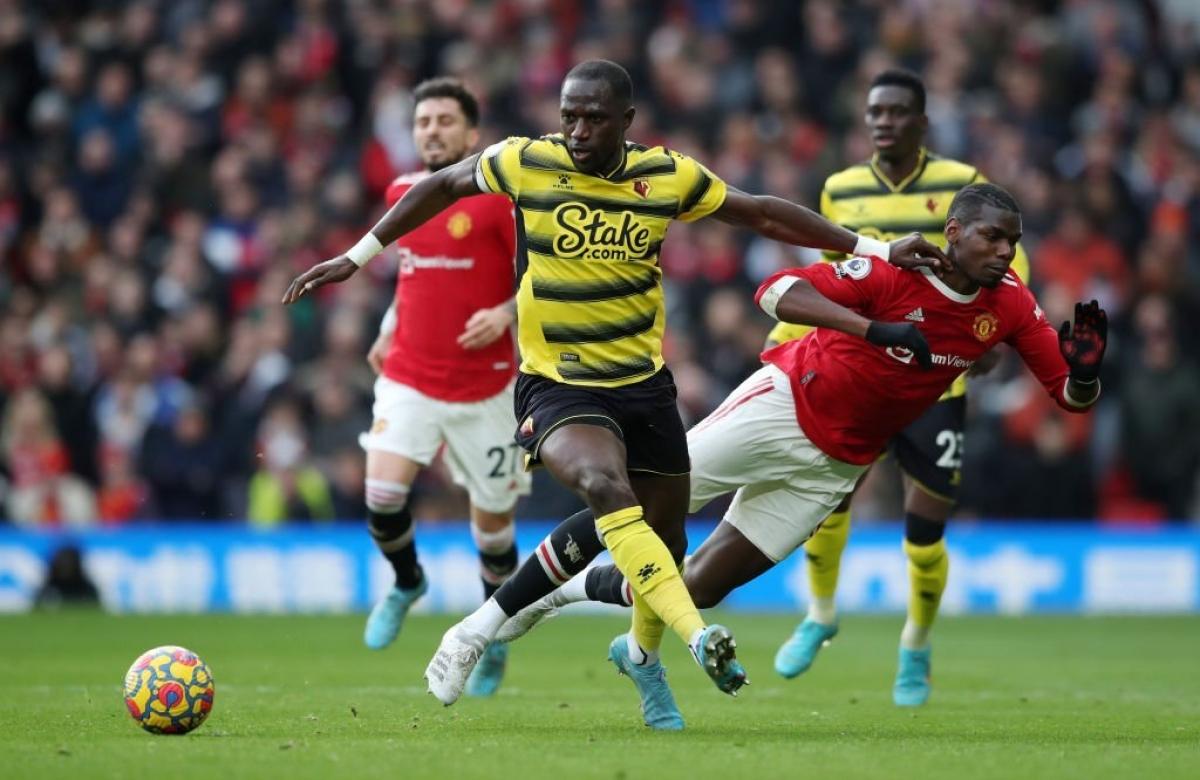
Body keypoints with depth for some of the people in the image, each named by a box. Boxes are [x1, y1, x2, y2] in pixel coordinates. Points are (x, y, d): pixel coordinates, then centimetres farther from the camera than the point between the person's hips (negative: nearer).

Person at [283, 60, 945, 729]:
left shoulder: (669, 176, -3)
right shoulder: (527, 164, -9)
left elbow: (762, 214, 7)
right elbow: (442, 186, 8)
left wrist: (875, 250, 7)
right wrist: (357, 257, 10)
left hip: (643, 383, 3)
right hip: (557, 385, -3)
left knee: (665, 541, 8)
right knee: (606, 487, -32)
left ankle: (642, 654, 39)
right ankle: (700, 637, -41)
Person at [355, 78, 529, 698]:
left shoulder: (499, 197, -9)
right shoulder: (401, 194, 7)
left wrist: (506, 313, -23)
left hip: (484, 387, -3)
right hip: (409, 377, 3)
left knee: (492, 518, 4)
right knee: (383, 493, -17)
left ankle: (494, 634, 30)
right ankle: (406, 583, 15)